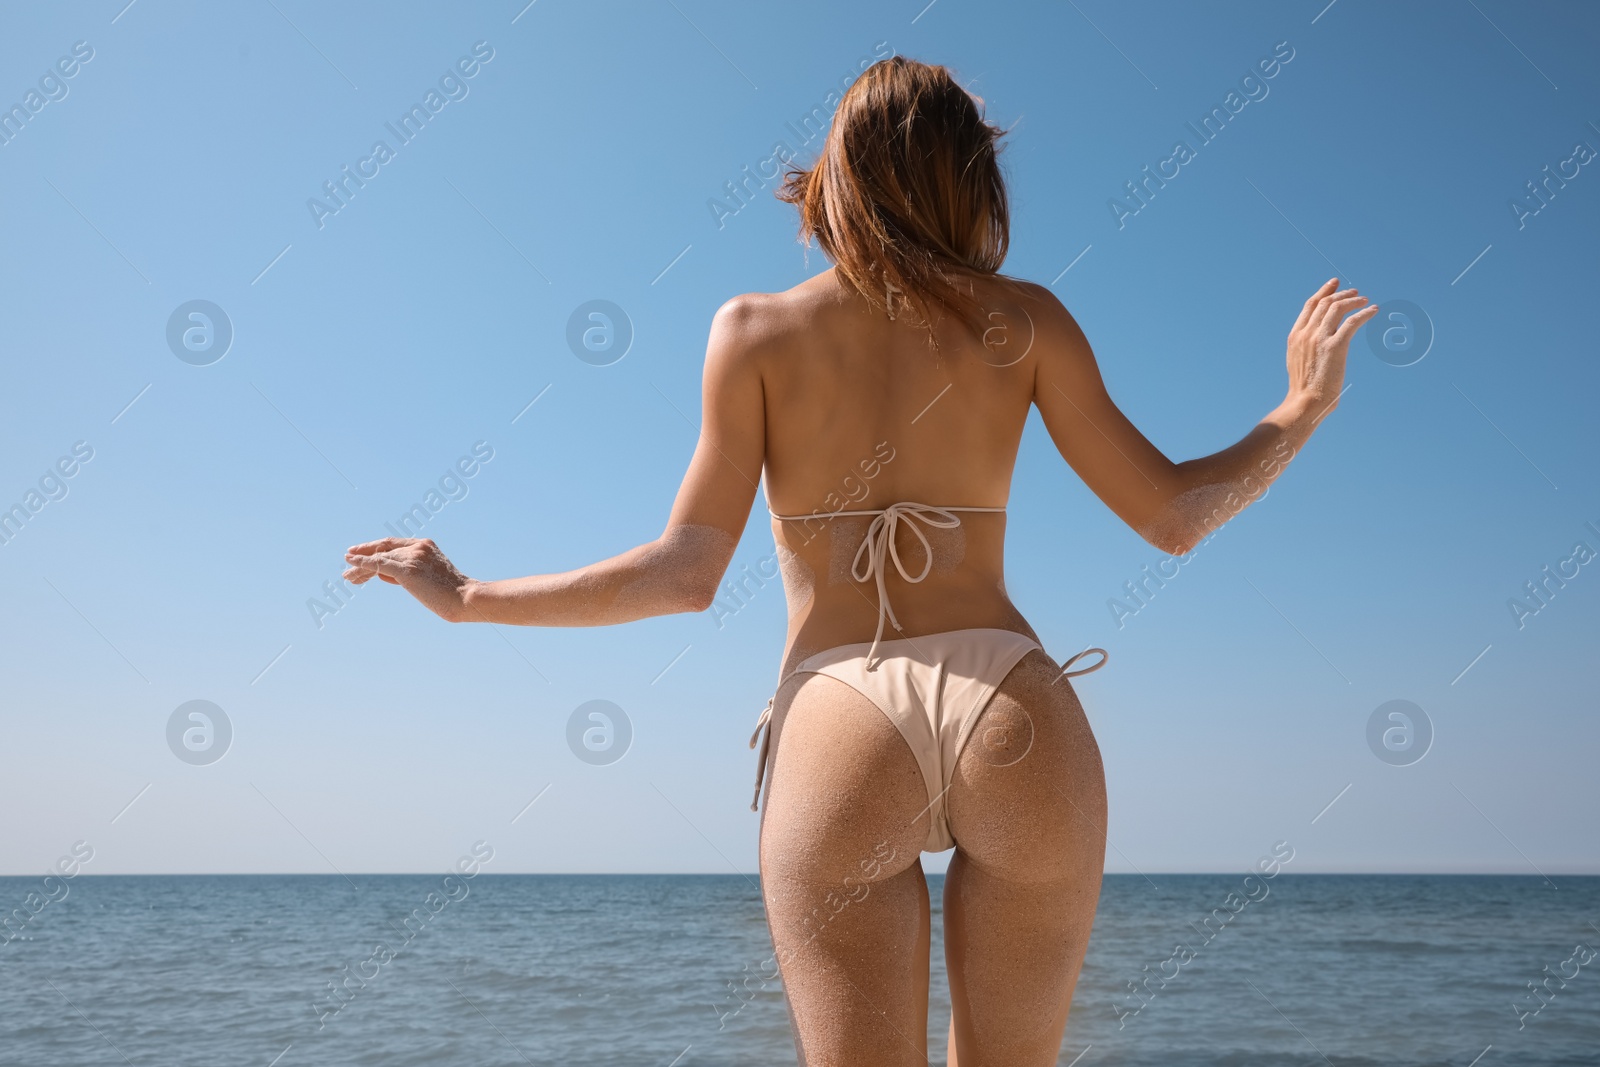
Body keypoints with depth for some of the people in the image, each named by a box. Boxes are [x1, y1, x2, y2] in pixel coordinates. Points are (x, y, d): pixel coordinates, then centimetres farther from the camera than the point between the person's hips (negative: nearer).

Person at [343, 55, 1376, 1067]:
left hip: (839, 729, -1)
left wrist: (466, 597, 14)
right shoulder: (1025, 319, 9)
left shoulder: (757, 329, 6)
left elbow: (685, 573, 2)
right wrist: (1306, 405, 27)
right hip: (1022, 722, 2)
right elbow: (1173, 515, 10)